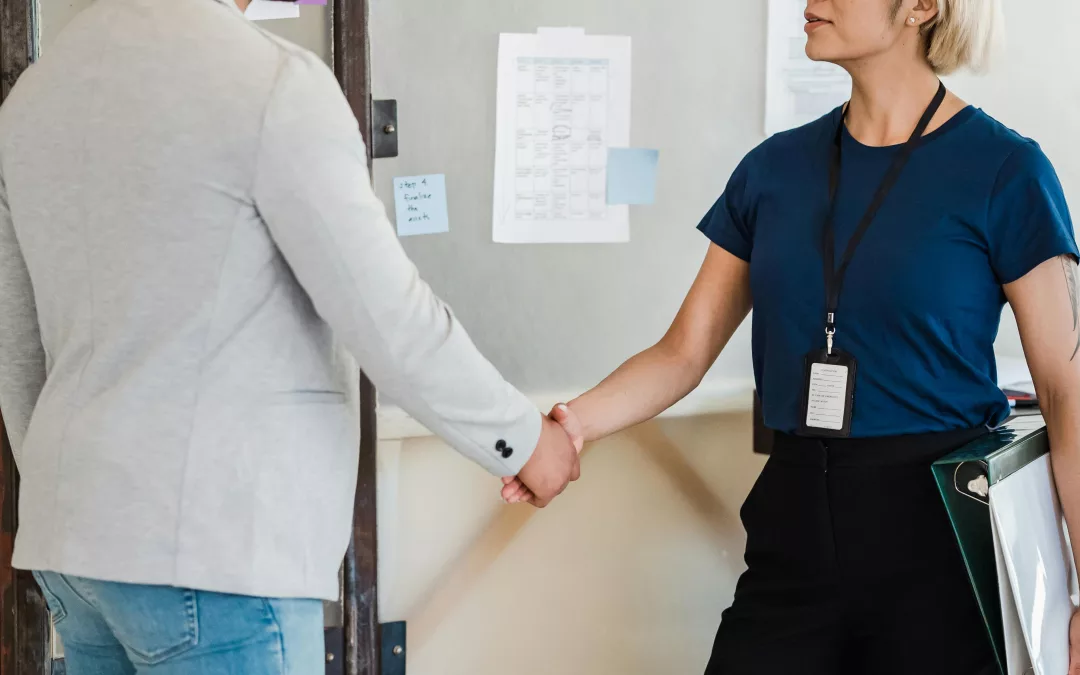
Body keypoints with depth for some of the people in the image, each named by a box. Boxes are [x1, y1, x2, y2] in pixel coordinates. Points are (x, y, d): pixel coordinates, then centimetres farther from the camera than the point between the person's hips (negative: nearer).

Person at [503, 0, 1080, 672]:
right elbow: (685, 352, 7)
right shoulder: (775, 167, 7)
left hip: (933, 536, -4)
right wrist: (575, 421, -12)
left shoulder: (1002, 170, -7)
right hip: (795, 522, 4)